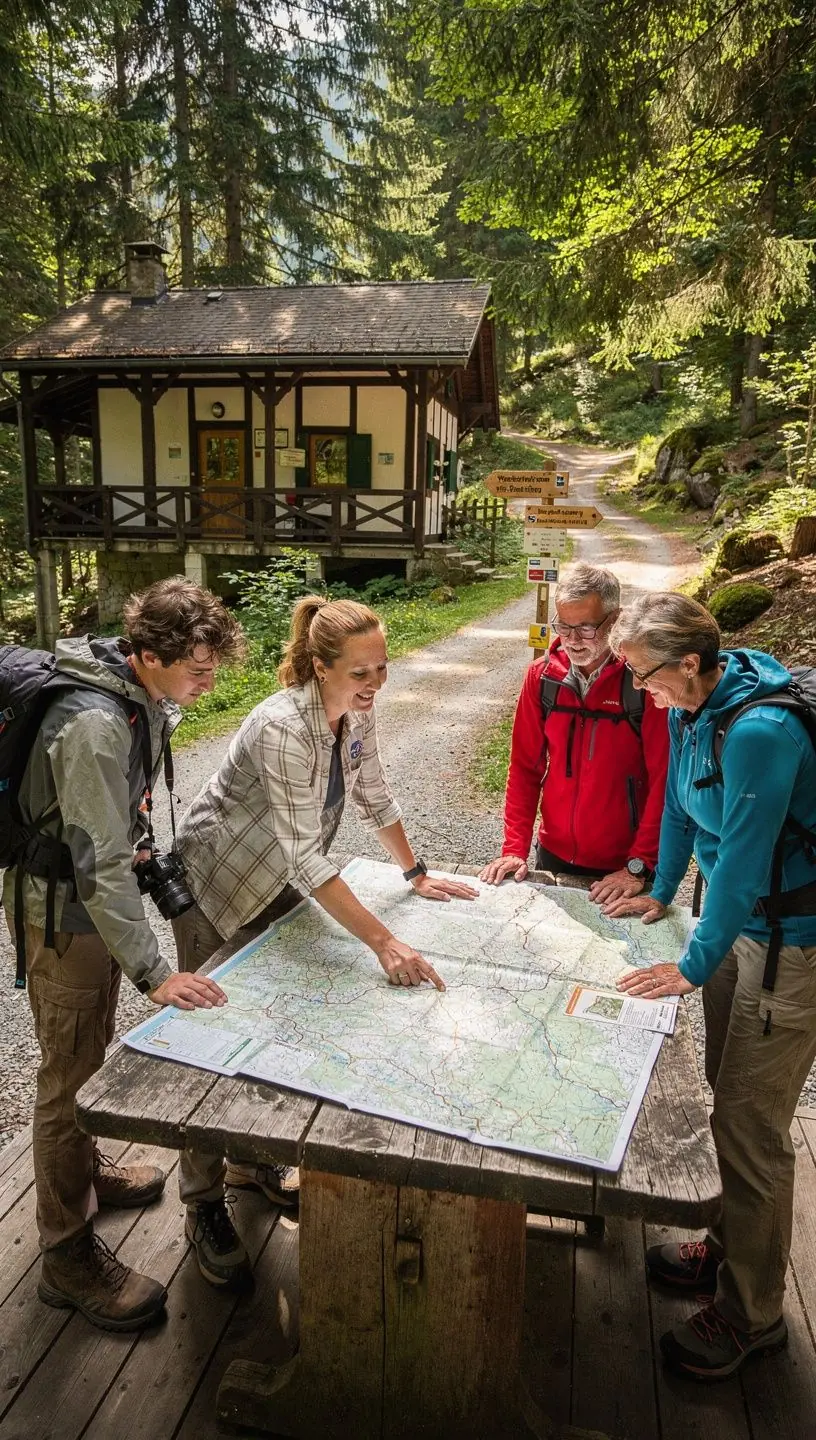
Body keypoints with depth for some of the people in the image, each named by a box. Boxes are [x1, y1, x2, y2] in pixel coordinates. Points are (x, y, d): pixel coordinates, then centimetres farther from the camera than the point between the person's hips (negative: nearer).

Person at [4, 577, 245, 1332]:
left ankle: (83, 1167, 46)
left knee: (93, 1049, 24)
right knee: (71, 1073, 3)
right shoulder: (94, 725, -32)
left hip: (97, 897, 9)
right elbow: (98, 864, -33)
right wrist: (153, 973, -32)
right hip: (63, 909, -9)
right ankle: (69, 1254, 20)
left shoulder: (141, 695, -3)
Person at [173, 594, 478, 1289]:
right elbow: (306, 857, -38)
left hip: (281, 883, 7)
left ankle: (253, 1160, 37)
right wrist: (385, 943, -41)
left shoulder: (356, 711, -11)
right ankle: (205, 1207, 21)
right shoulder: (284, 728, -35)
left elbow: (374, 796, 5)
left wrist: (418, 874, 7)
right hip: (217, 885, -7)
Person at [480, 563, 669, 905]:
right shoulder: (541, 676, -4)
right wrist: (514, 848, -5)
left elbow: (662, 779, -14)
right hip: (553, 856, 3)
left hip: (622, 867, -3)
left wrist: (639, 866, -16)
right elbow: (524, 767, 0)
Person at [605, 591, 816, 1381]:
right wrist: (661, 892, 17)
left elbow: (743, 859, -26)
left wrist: (695, 966, -16)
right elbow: (680, 801, 12)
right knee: (728, 1095, 20)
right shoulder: (691, 706, -1)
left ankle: (749, 1315, 21)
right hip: (738, 912, 9)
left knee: (750, 1126, 1)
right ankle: (730, 1251, 40)